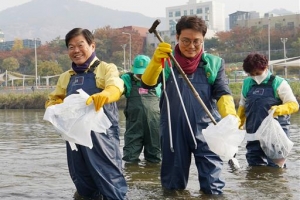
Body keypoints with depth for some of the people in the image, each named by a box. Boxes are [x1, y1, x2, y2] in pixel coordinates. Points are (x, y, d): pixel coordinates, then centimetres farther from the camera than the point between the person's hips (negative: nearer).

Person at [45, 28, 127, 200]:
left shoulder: (106, 68, -1)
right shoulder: (66, 77, 18)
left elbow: (116, 87, -21)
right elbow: (52, 100, 21)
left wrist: (103, 95, -45)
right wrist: (56, 106, -5)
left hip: (102, 135, -6)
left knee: (109, 176, -6)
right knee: (82, 179, 15)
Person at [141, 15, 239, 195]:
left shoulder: (214, 63, 5)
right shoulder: (167, 62, 5)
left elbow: (223, 93, -5)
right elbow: (148, 83, -10)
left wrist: (230, 116, -27)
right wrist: (156, 61, -31)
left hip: (205, 129, -1)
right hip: (174, 130, 1)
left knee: (212, 185, -3)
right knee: (173, 185, 13)